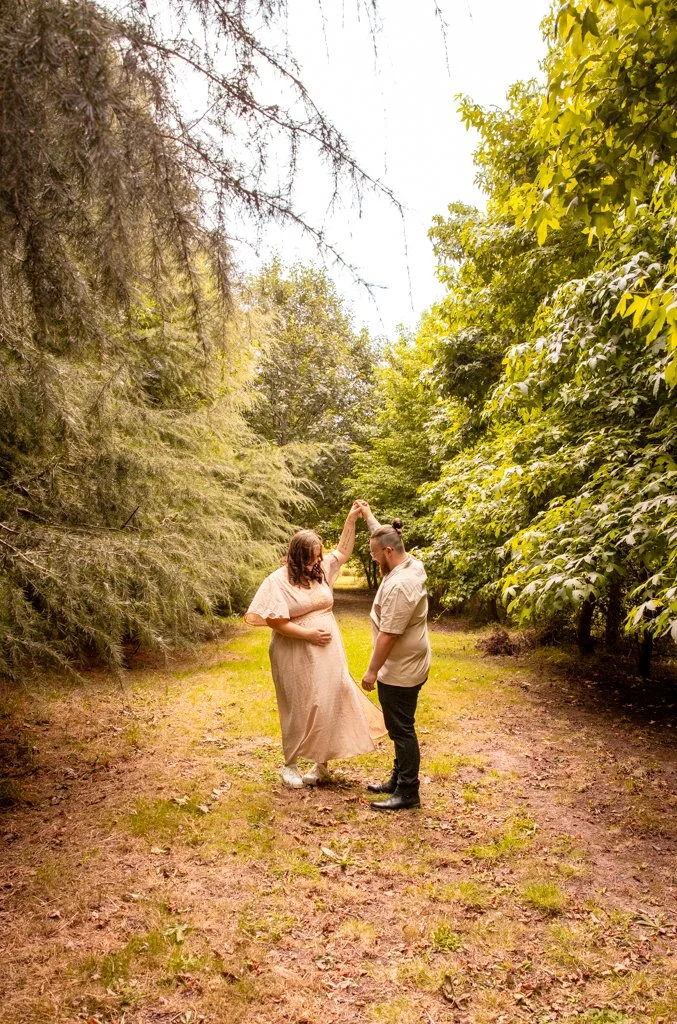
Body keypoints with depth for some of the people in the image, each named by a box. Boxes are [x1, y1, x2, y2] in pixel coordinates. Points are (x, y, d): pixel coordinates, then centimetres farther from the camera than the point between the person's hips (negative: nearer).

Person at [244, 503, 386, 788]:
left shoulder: (321, 570, 5)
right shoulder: (278, 581, -14)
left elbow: (343, 552, 17)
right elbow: (274, 621, -17)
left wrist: (351, 520, 6)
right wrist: (308, 634, -18)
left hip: (328, 654, 6)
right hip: (297, 657, -6)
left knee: (329, 705, 8)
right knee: (300, 709, 3)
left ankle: (321, 764, 22)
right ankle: (290, 765, 22)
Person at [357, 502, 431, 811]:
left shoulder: (398, 586, -27)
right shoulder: (412, 564, 2)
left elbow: (387, 635, -25)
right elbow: (384, 536, 23)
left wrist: (372, 671, -17)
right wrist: (368, 516, 29)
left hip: (399, 672, -10)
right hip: (405, 666, 10)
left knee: (402, 729, 0)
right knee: (400, 727, 19)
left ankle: (407, 793, 11)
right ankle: (399, 779, 31)